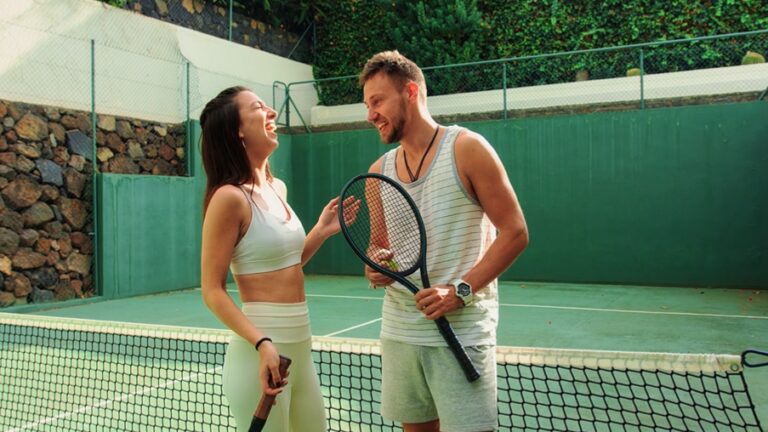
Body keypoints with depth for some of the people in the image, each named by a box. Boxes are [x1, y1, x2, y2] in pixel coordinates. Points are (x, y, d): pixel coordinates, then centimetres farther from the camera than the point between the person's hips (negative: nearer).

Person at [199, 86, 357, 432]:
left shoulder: (277, 188, 9)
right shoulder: (230, 197, -15)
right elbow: (212, 291, -15)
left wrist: (322, 231, 10)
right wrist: (262, 343, -25)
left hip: (300, 346, 8)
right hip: (261, 352, -8)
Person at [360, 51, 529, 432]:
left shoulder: (467, 149, -8)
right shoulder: (378, 171, 9)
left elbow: (514, 233, -9)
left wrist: (460, 290, -18)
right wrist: (376, 265, -5)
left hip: (461, 332, -5)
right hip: (399, 332, 6)